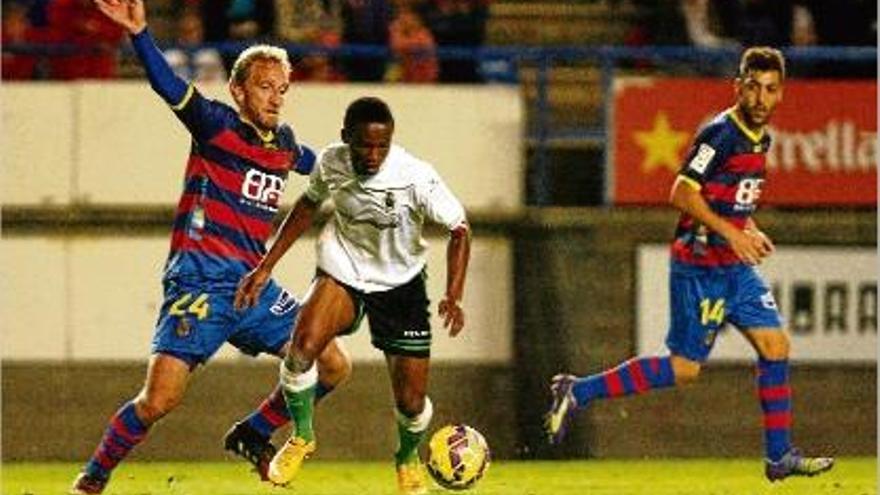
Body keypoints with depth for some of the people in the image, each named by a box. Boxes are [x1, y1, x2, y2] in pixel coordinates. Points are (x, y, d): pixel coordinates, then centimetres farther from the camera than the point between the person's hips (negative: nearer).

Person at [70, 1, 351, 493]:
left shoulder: (283, 143, 13)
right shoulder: (217, 125, -6)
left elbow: (315, 163, 38)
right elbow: (169, 86, -23)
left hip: (254, 286, 7)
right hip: (201, 282, -7)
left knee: (333, 367, 4)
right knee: (159, 399, -17)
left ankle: (250, 435, 22)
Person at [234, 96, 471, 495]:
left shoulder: (415, 177, -26)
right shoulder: (330, 163, -16)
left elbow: (459, 229, -15)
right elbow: (309, 204, 6)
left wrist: (453, 295, -29)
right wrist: (266, 266, 5)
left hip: (400, 282, -1)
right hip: (343, 272, 1)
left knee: (411, 401, -1)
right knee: (304, 343, -29)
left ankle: (408, 458, 36)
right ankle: (302, 437, -4)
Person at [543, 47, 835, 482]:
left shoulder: (760, 137, 11)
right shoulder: (721, 133, -17)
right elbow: (683, 193, -21)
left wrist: (751, 232, 9)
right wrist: (730, 233, -22)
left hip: (734, 266, 9)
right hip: (699, 266, -9)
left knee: (775, 344, 3)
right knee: (685, 368, -7)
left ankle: (780, 456, 8)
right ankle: (578, 391, 0)